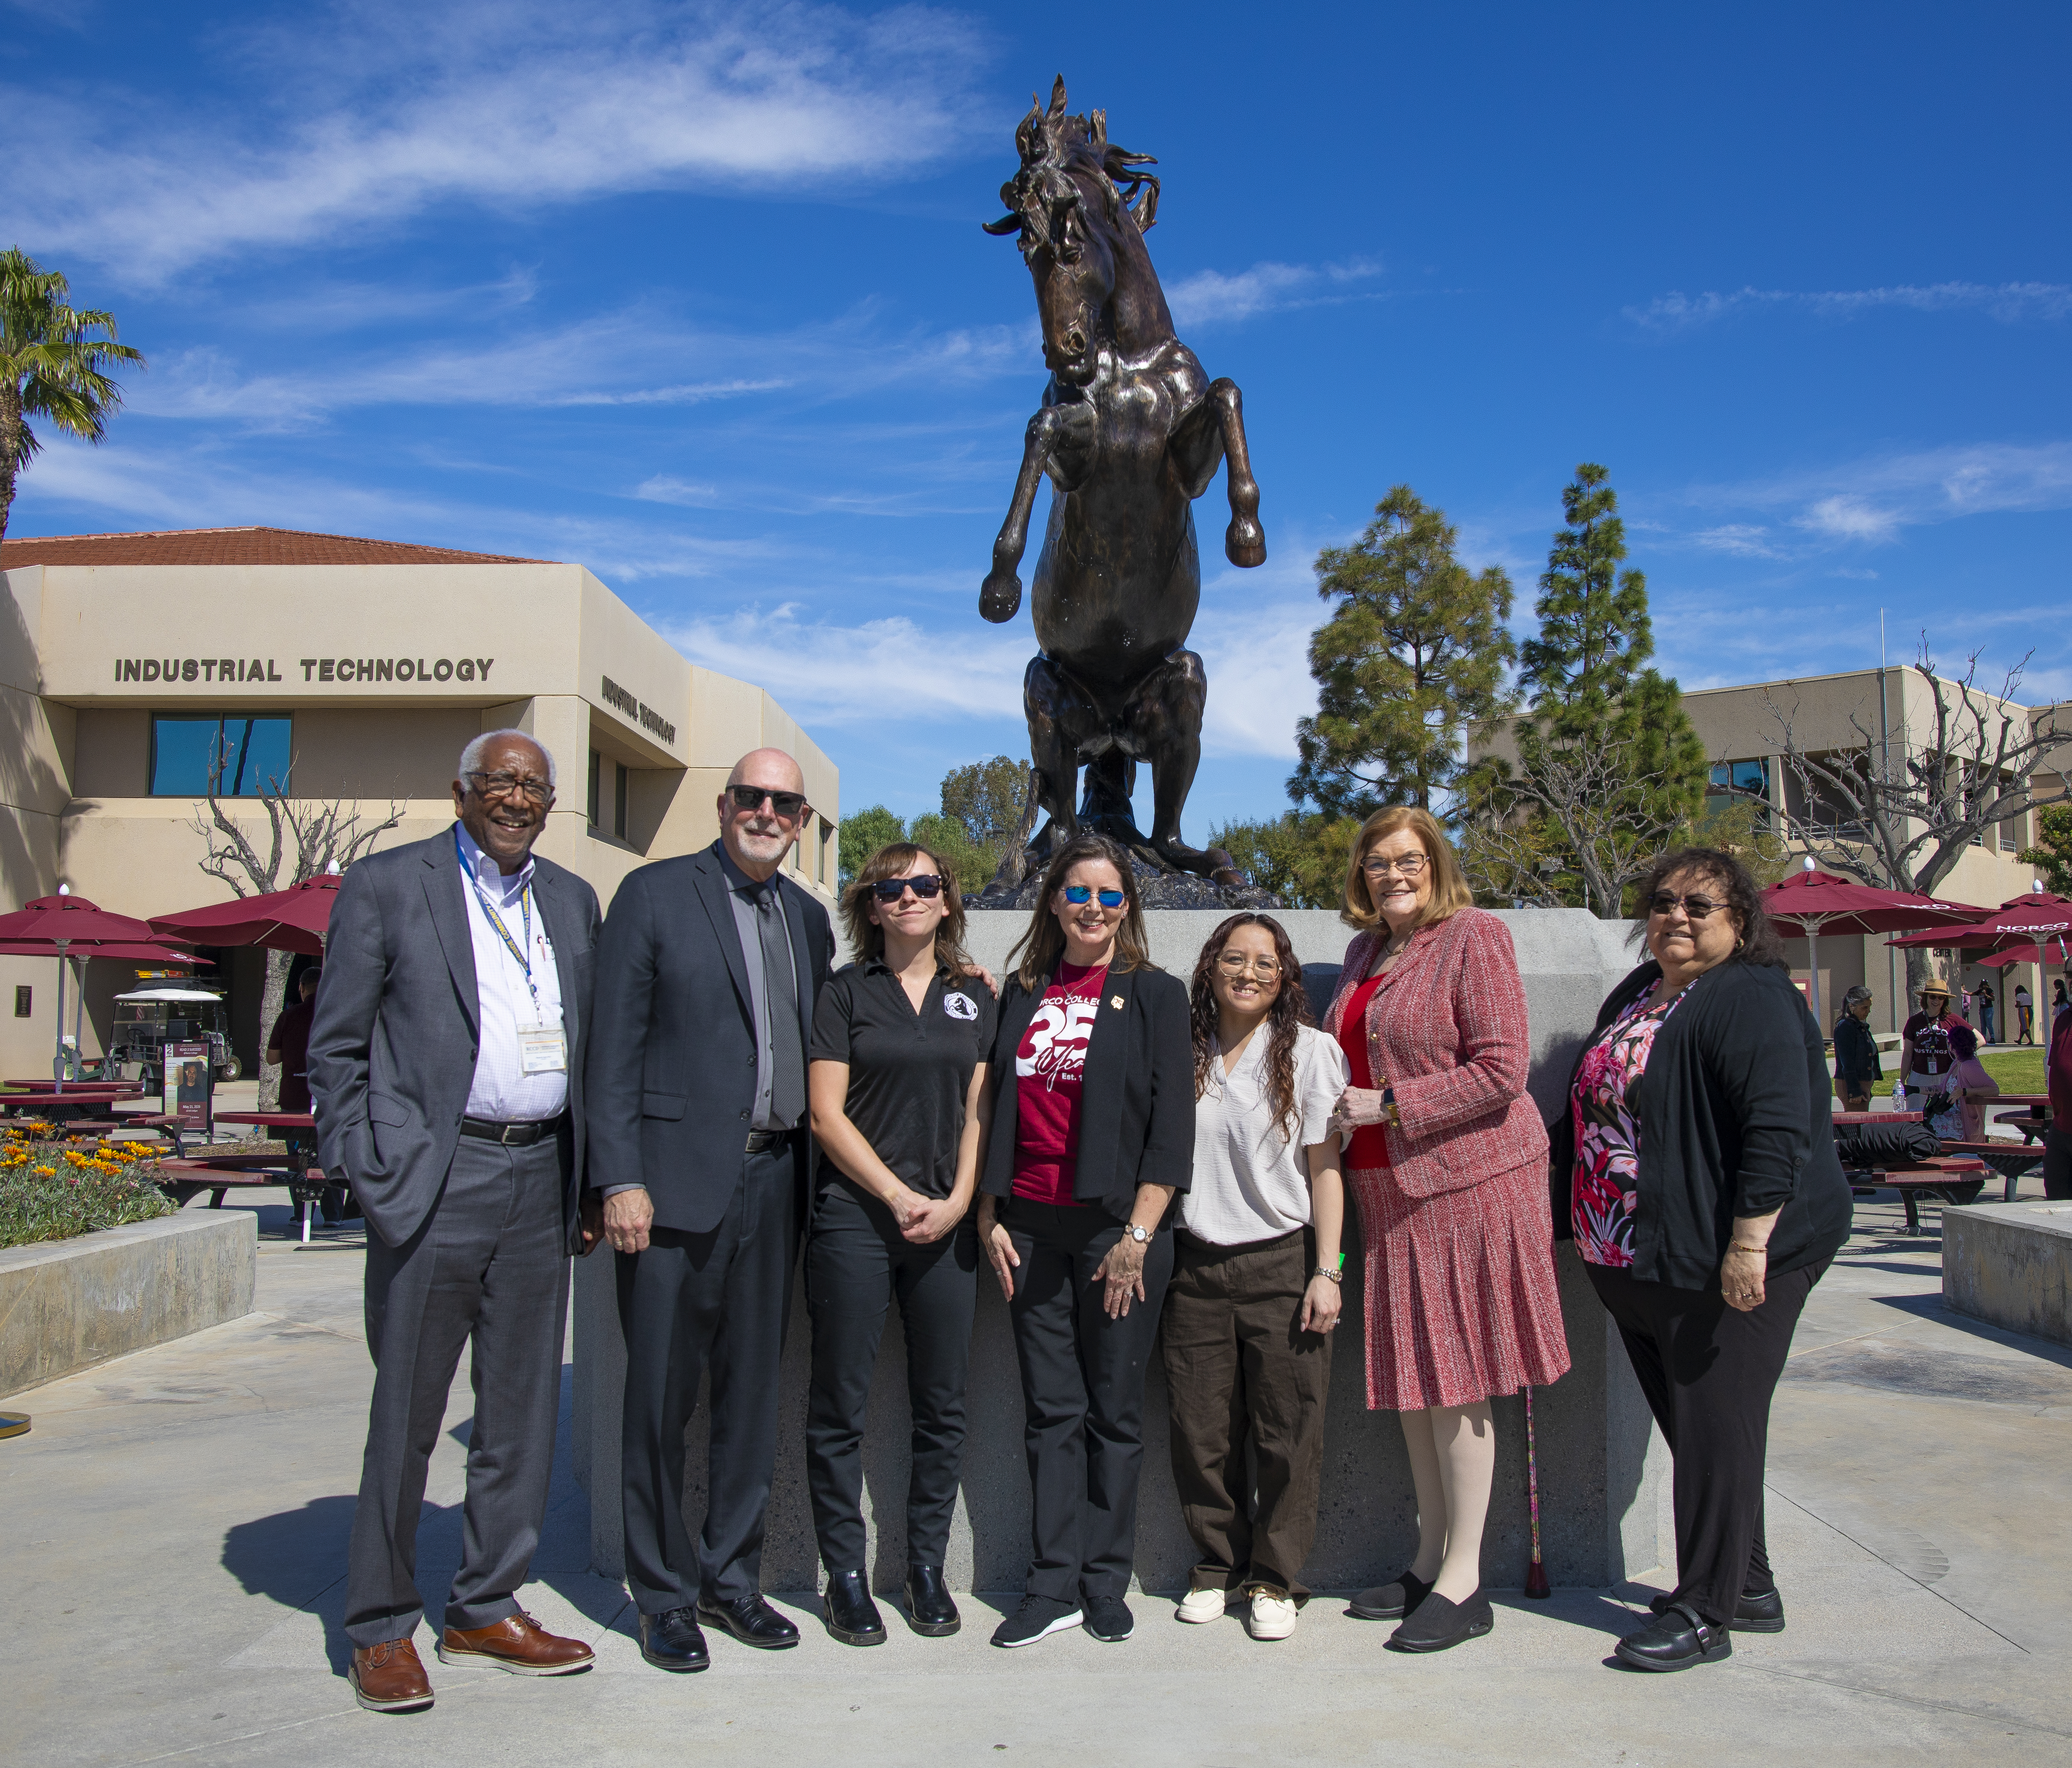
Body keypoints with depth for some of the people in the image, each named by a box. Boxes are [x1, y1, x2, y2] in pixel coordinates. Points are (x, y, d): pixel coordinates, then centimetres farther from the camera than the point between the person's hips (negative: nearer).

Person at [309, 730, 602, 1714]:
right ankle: (380, 1629, 19)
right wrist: (368, 1175, -9)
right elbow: (334, 1049, -1)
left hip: (541, 1180, 5)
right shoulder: (386, 886, 0)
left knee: (522, 1409, 11)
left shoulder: (572, 901, 14)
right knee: (406, 1412, 4)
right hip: (434, 1179, -5)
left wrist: (590, 1185, 10)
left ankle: (486, 1610, 25)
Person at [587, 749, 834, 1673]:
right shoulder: (653, 894, -2)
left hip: (773, 1181, 5)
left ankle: (732, 1578, 27)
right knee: (660, 1398, 4)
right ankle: (664, 1595, 19)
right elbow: (614, 1046, -6)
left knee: (752, 1392, 13)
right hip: (678, 1180, -5)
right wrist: (621, 1180, -12)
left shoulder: (808, 916, 14)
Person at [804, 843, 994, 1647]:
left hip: (946, 1224, 3)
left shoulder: (973, 998, 12)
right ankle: (845, 1574, 15)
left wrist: (958, 1201, -4)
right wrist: (899, 1196, -9)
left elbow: (978, 1110, 10)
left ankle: (927, 1568, 21)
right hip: (854, 1219, -3)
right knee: (840, 1405, 2)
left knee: (942, 1405, 7)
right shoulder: (846, 992, 2)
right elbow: (827, 1114, -3)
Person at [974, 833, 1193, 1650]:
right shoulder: (1023, 993, 12)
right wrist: (989, 1218, 5)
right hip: (1030, 1229, 3)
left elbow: (1171, 1124, -5)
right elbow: (996, 1112, 13)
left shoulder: (1155, 994, 1)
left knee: (1115, 1411, 5)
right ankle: (1054, 1583, 15)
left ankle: (1105, 1583, 17)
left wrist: (1138, 1234, -11)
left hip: (1118, 1227, -3)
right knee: (1050, 1410, 7)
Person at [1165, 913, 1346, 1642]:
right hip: (1195, 1265, 2)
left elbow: (1324, 1169, -2)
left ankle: (1276, 1578, 16)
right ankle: (1217, 1563, 24)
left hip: (1281, 1262, -2)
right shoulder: (1182, 1053, 8)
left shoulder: (1310, 1050, 1)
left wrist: (1326, 1272, -6)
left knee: (1287, 1431, 1)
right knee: (1201, 1430, 6)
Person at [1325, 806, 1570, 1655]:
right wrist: (1340, 1109, 11)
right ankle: (1429, 1559, 23)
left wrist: (1388, 1105, -16)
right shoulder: (1365, 952, 14)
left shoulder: (1474, 936, -9)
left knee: (1453, 1378, -3)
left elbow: (1501, 1069, -17)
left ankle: (1463, 1581, 8)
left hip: (1465, 1180, -7)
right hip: (1388, 1188, 8)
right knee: (1412, 1377, 12)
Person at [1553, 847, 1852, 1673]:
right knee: (1691, 1426, 15)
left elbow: (1778, 1131, -21)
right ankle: (1750, 1587, 29)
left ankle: (1706, 1612, 9)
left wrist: (1748, 1244, -25)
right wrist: (1563, 1208, 26)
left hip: (1717, 1264, -9)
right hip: (1632, 1265, 9)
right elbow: (1594, 1111, 26)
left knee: (1714, 1427, -2)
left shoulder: (1751, 1000, -12)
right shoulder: (1635, 996, 16)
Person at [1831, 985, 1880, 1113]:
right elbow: (1847, 1064, -18)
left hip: (1863, 1085, 9)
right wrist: (1855, 1092, -20)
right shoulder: (1845, 1027, -14)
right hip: (1851, 1085, -9)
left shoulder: (1862, 1027, 15)